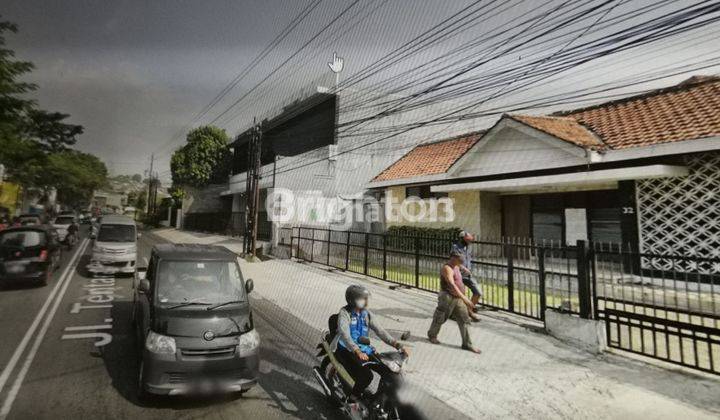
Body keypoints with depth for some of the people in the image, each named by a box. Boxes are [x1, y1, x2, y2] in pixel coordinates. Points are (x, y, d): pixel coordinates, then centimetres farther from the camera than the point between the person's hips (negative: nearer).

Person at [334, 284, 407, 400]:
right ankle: (352, 398, -2)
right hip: (347, 350, -6)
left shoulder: (366, 314, 5)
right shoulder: (344, 313, -14)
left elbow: (379, 331, 0)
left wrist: (396, 344, -13)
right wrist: (357, 351, -44)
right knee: (366, 376, -27)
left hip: (364, 349, 6)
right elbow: (345, 335, -28)